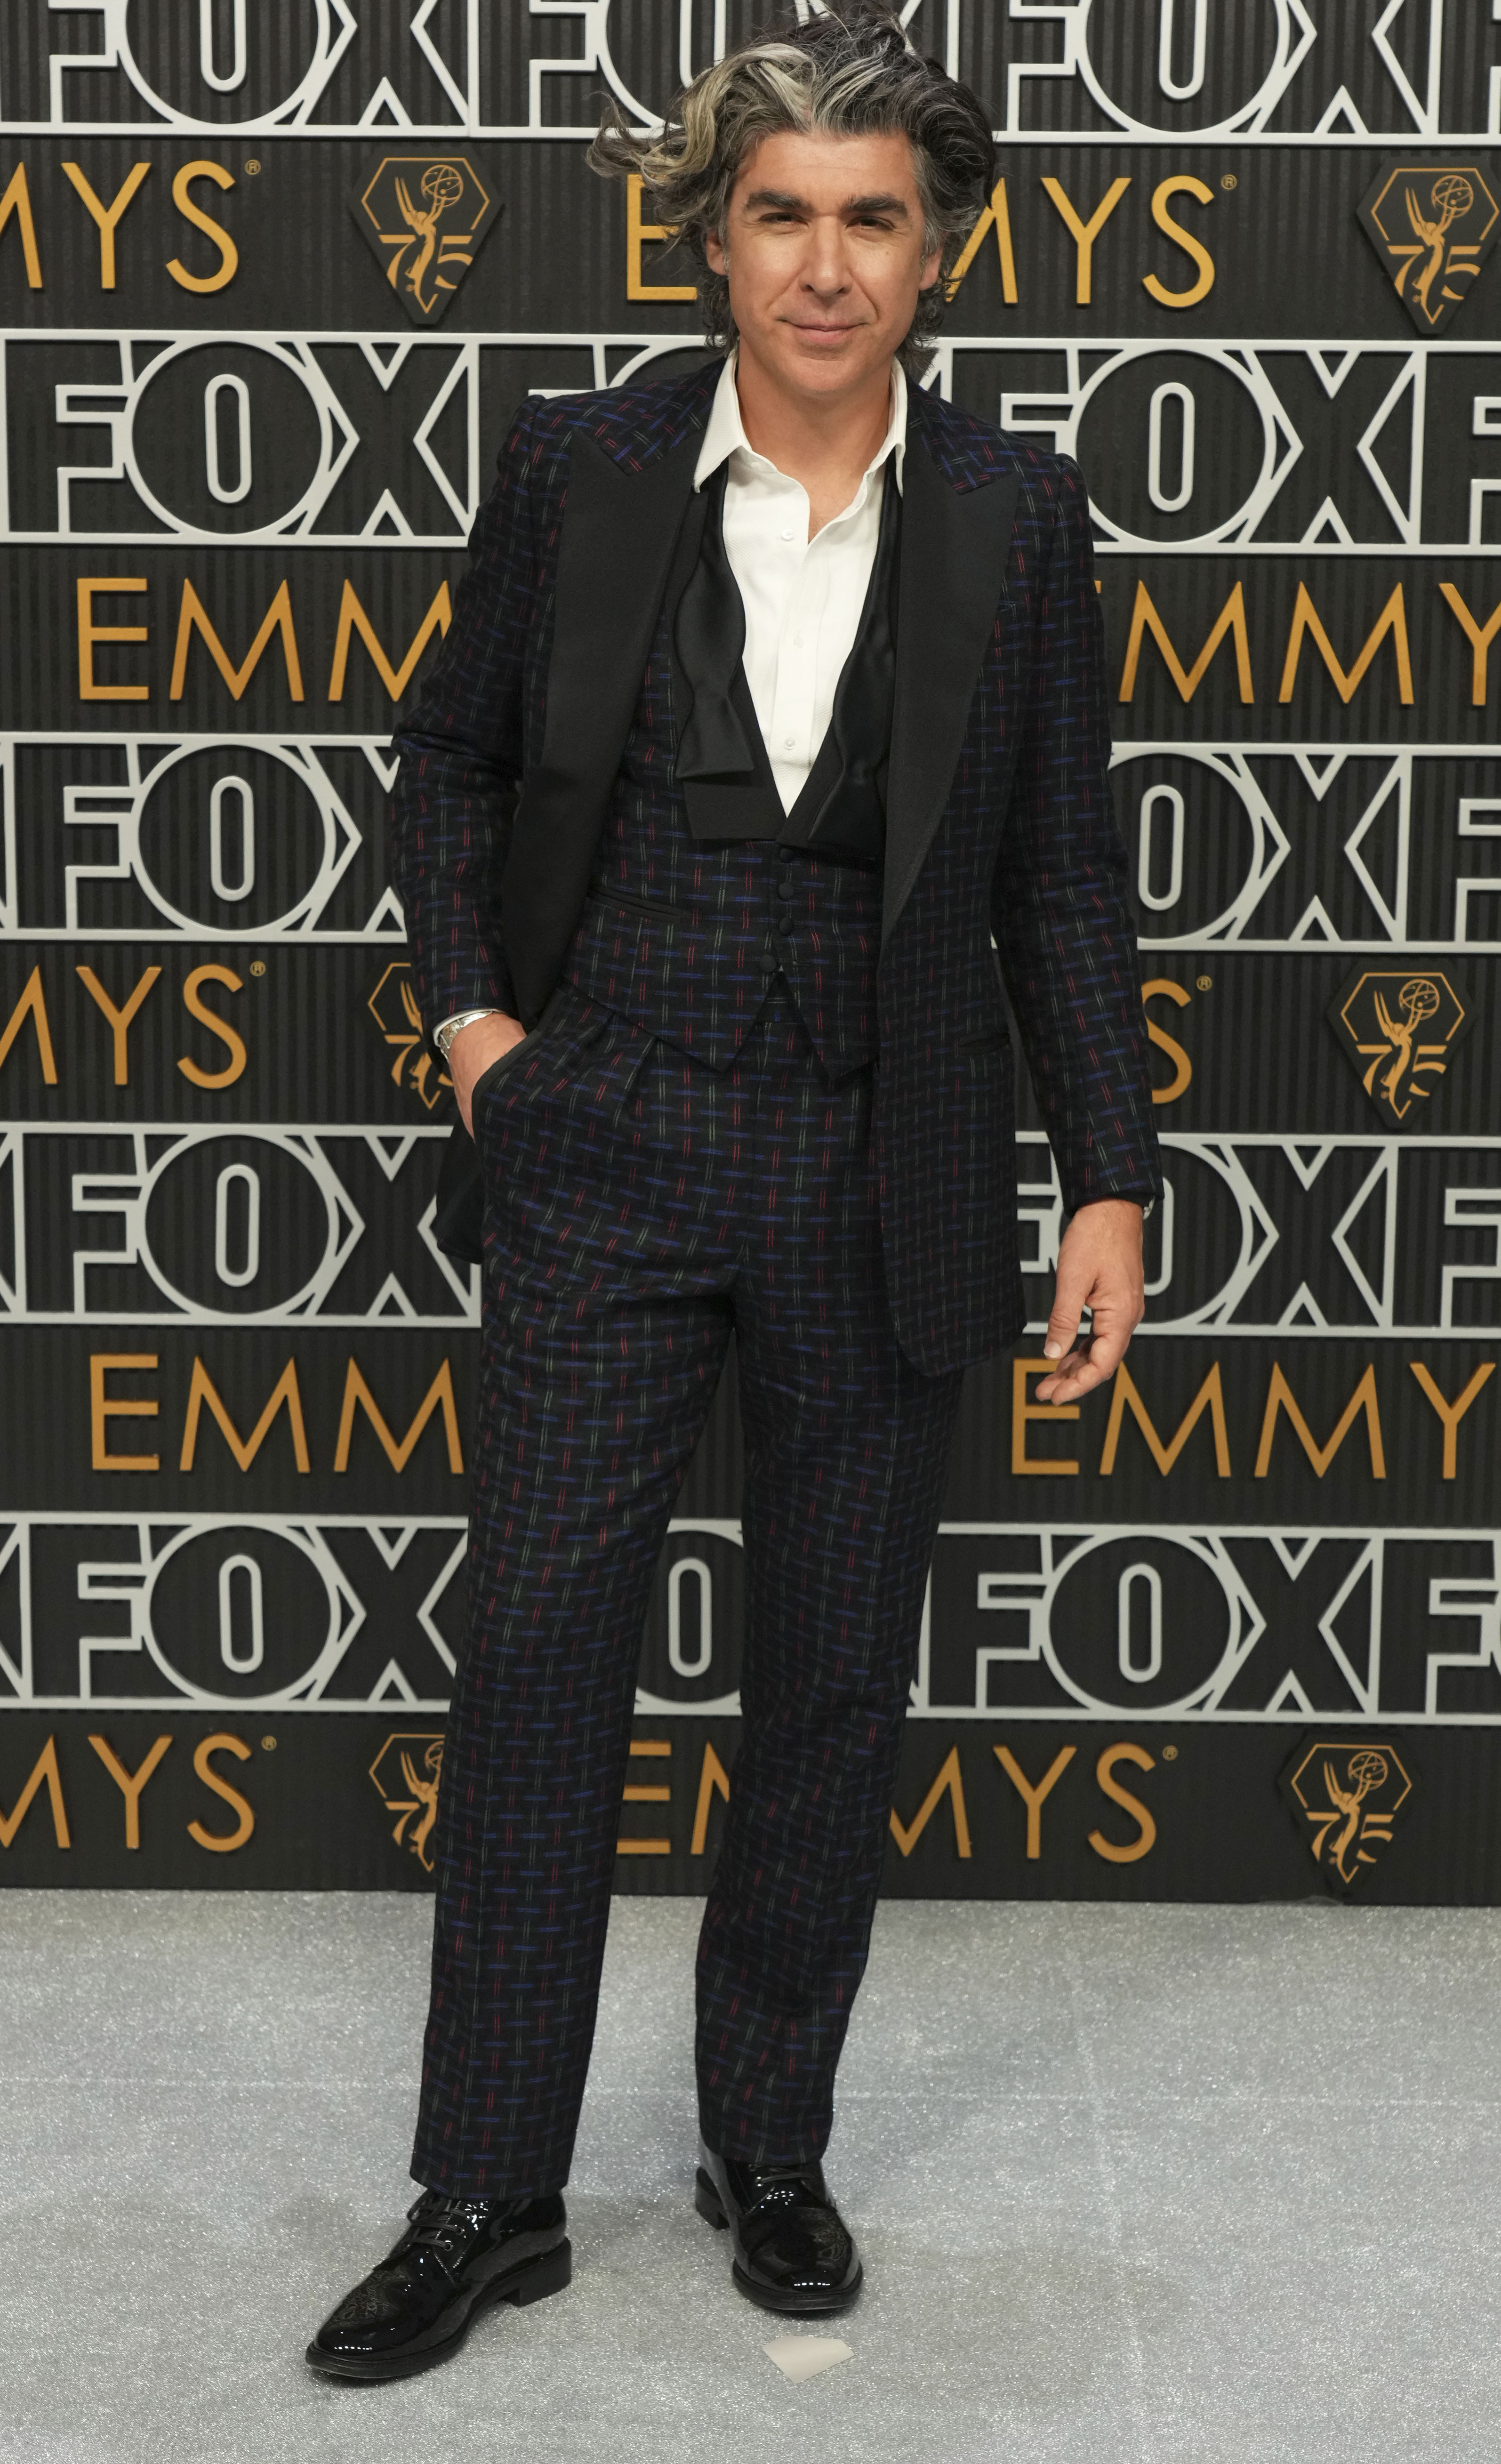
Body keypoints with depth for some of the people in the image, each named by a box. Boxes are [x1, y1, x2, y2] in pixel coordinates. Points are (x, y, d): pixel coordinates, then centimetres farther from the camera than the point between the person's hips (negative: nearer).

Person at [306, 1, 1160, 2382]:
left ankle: (771, 2150, 29)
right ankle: (486, 2196, 16)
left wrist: (1109, 1183, -2)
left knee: (834, 1688, 10)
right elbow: (453, 759, 12)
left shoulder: (1014, 515, -2)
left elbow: (1063, 873, 2)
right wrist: (472, 1009, 2)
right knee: (536, 1664, 1)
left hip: (879, 1178, 1)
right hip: (607, 1155, 0)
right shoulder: (580, 467, -2)